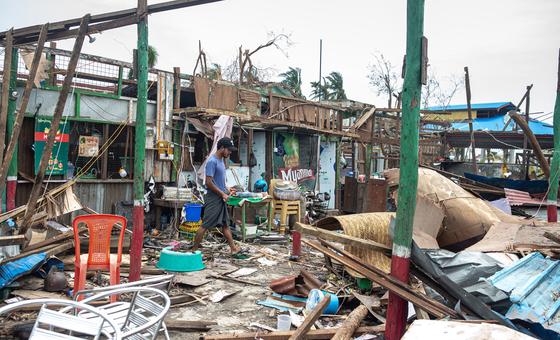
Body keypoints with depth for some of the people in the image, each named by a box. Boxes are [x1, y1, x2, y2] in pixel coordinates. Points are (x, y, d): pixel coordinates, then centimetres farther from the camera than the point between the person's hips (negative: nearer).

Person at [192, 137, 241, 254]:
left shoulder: (221, 161, 13)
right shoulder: (212, 161, -16)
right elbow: (209, 182, -21)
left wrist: (227, 190, 8)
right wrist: (222, 194, -16)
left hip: (220, 199, 10)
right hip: (213, 198, -10)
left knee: (225, 224, 12)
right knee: (205, 225, -5)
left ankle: (233, 248, 17)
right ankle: (194, 250, 4)